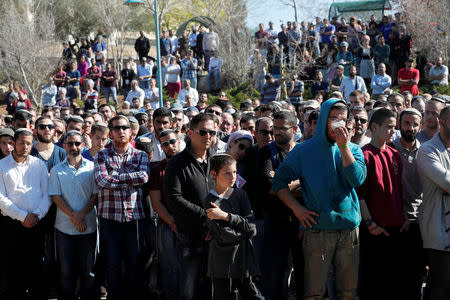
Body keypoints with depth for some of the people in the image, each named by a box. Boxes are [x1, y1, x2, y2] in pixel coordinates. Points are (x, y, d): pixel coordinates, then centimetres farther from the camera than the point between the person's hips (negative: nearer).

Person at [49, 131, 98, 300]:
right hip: (64, 227, 0)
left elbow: (96, 195, 0)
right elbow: (55, 196, -2)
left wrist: (82, 214, -13)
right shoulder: (57, 170, 5)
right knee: (66, 270, 4)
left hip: (88, 226, 0)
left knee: (88, 269, 4)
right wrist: (73, 216, -13)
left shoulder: (92, 167, 4)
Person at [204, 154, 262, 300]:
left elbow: (252, 226, -3)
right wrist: (245, 232, -2)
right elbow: (224, 235, -16)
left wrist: (225, 216, -11)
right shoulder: (209, 202, -6)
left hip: (244, 261, 4)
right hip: (223, 265, -4)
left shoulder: (240, 195, 10)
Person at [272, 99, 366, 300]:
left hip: (349, 228, 2)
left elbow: (358, 179, -8)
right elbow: (279, 181, 6)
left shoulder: (352, 149, 8)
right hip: (318, 229, -2)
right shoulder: (305, 150, 3)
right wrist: (296, 208, -5)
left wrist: (344, 147, -13)